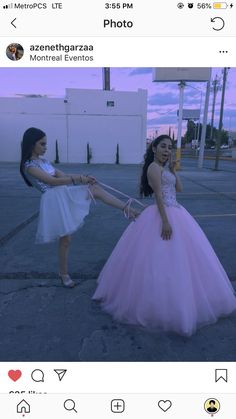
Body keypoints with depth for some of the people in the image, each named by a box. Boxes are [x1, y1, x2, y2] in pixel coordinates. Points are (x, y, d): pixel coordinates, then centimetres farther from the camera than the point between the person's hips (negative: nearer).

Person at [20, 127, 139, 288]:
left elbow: (63, 175, 11)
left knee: (95, 188, -13)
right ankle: (64, 274, 23)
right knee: (65, 238, 2)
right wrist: (79, 179, -21)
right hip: (55, 200, -7)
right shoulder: (29, 166, -9)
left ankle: (126, 208, -12)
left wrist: (84, 178, -3)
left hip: (65, 195, 7)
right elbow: (52, 181, -20)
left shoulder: (44, 161, 16)